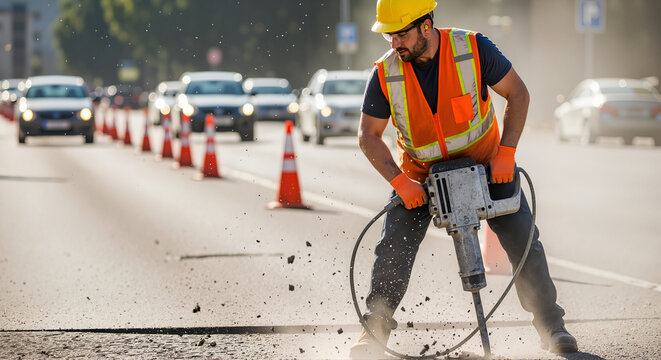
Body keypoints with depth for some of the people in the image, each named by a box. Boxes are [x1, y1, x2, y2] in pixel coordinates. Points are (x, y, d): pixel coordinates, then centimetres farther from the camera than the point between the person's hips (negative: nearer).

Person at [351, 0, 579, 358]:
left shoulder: (473, 49, -23)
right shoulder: (385, 74, -18)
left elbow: (517, 93, -14)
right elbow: (369, 135, -10)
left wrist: (505, 153, -22)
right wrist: (400, 182, -22)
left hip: (484, 164, -1)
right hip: (420, 174, 1)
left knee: (523, 240, -6)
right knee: (393, 249, -10)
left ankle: (550, 325, 5)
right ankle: (375, 329, 2)